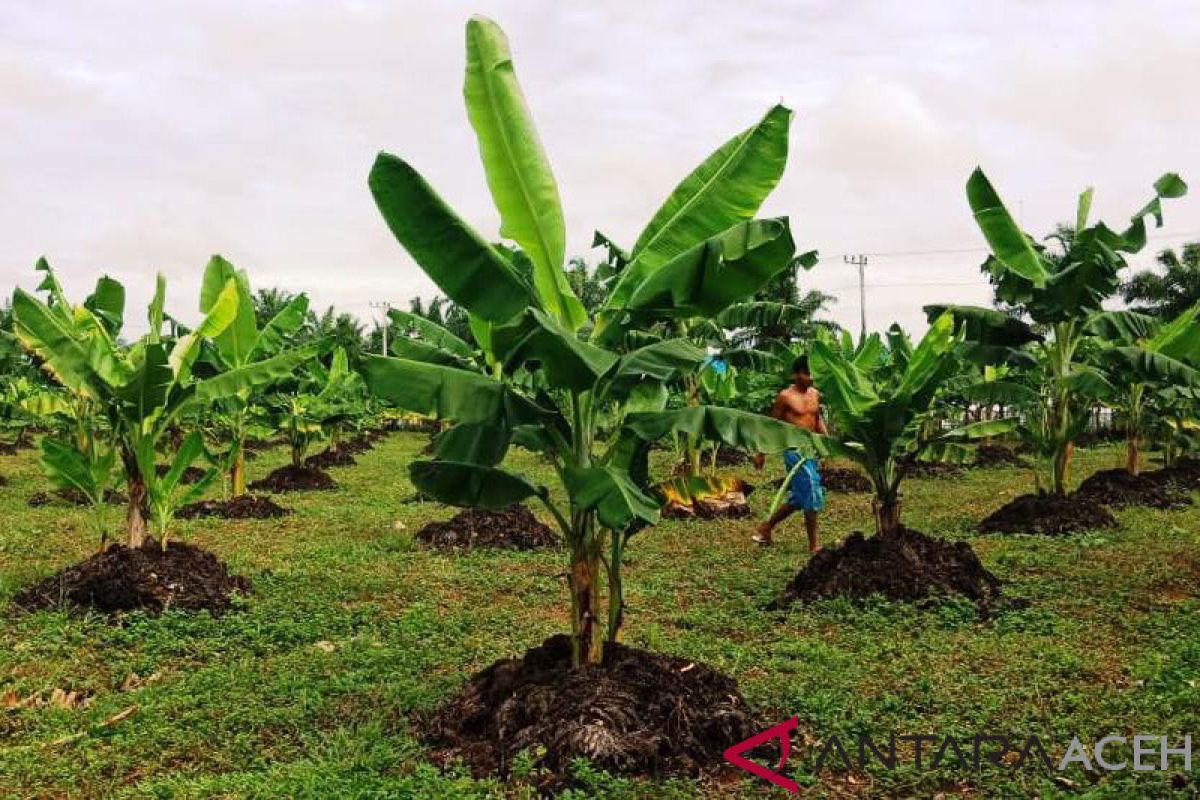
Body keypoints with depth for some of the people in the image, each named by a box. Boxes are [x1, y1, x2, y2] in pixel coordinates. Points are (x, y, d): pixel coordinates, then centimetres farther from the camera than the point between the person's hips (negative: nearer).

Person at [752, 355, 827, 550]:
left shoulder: (815, 394, 10)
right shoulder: (785, 397, -8)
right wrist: (761, 454, 0)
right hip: (794, 450, -7)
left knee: (798, 499, 14)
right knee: (812, 495, -9)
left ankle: (766, 528, 31)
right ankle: (814, 544, 1)